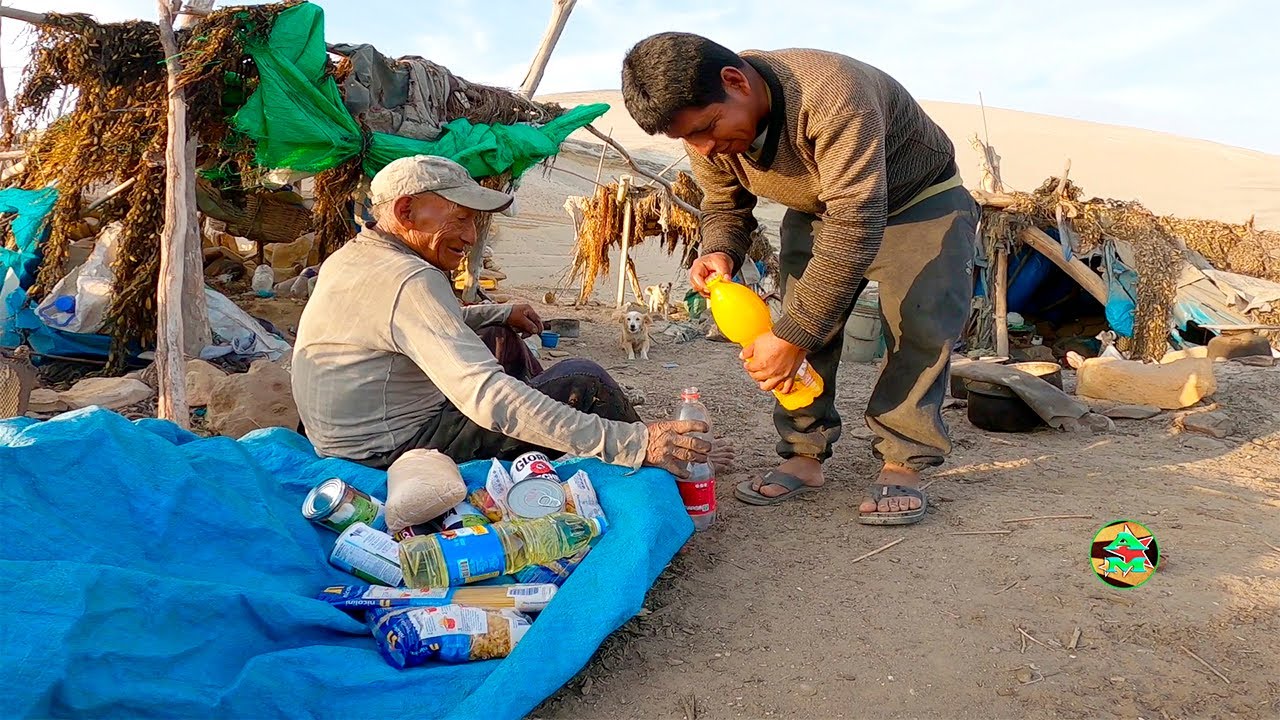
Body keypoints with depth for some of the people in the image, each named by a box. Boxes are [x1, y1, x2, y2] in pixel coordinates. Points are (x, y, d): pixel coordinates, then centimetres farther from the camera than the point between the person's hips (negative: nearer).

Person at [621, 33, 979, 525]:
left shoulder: (831, 93, -42)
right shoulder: (706, 127, -18)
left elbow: (856, 224, -46)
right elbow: (724, 206, -1)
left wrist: (793, 335, -46)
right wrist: (718, 252, -27)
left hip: (920, 201, -5)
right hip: (818, 210, 5)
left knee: (919, 325, -21)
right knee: (803, 322, -9)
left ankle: (903, 463, -10)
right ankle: (804, 454, 1)